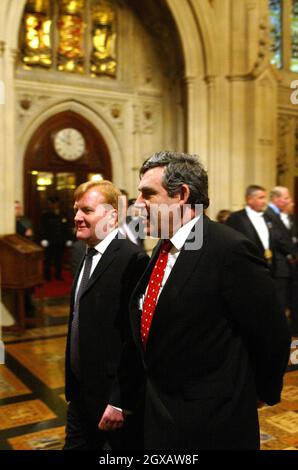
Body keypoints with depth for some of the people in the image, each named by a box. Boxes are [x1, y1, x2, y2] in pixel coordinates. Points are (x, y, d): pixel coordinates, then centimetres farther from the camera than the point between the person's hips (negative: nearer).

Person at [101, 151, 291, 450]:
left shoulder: (230, 249, -22)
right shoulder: (161, 250, 4)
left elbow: (272, 333, -14)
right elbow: (143, 334, 9)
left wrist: (264, 392, 1)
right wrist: (118, 399, 10)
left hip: (210, 423, -7)